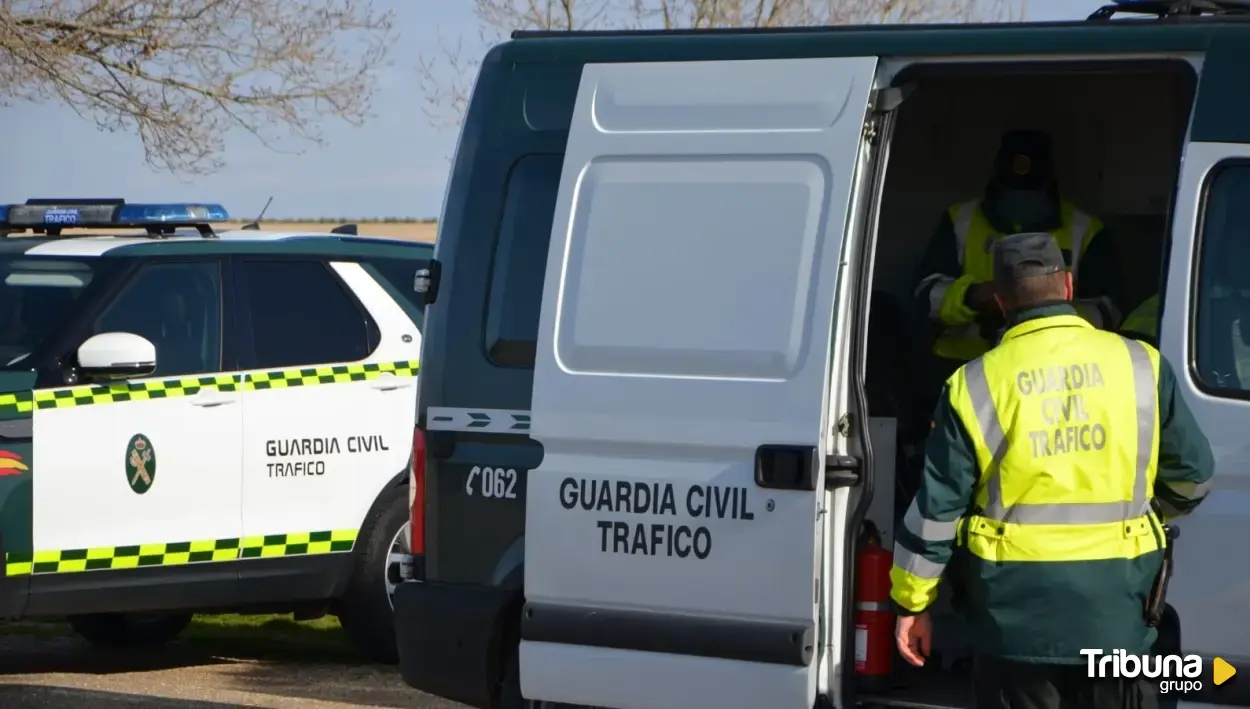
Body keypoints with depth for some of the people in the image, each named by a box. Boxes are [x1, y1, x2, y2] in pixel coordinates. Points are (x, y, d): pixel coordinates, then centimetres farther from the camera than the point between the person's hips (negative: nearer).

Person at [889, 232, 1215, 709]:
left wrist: (912, 602, 8)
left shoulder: (974, 385, -5)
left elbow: (935, 508, -3)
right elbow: (1193, 475, 5)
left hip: (1015, 618, -1)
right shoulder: (1140, 366, -2)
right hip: (1115, 615, 1)